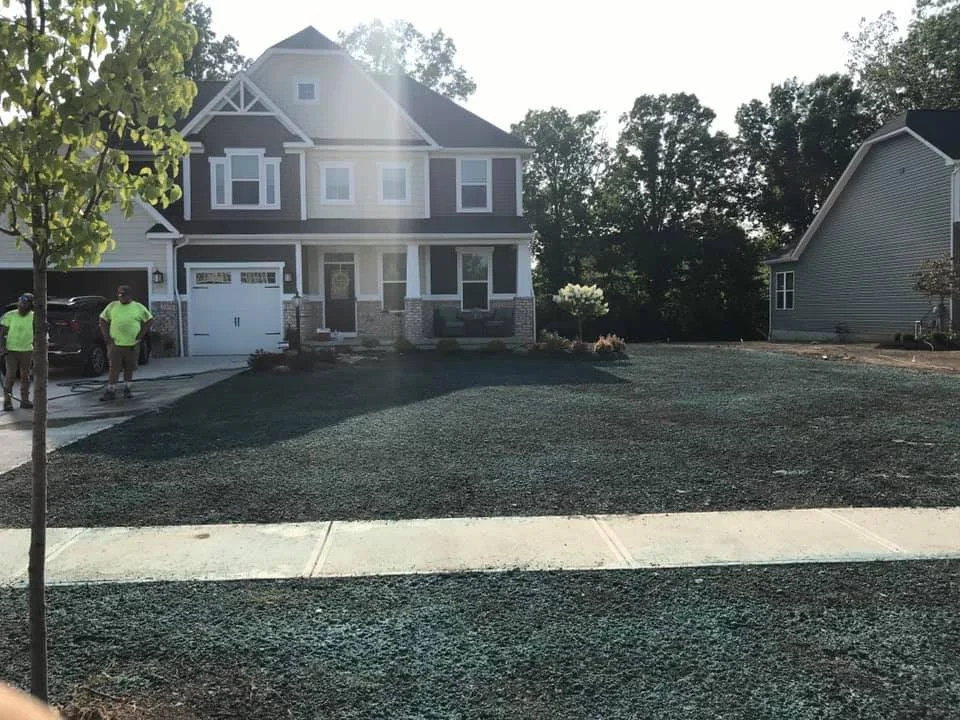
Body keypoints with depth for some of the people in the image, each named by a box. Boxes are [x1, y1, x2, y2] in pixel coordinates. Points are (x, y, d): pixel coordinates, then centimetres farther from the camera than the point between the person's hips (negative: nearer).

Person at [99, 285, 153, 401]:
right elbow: (102, 320, 12)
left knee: (129, 368, 8)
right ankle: (111, 391, -1)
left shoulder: (138, 307, 4)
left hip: (132, 344, 0)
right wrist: (106, 335, 2)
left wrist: (141, 333, 0)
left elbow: (150, 320, 9)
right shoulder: (112, 306, 7)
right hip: (115, 344, 0)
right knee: (114, 368, -3)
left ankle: (127, 389, 22)